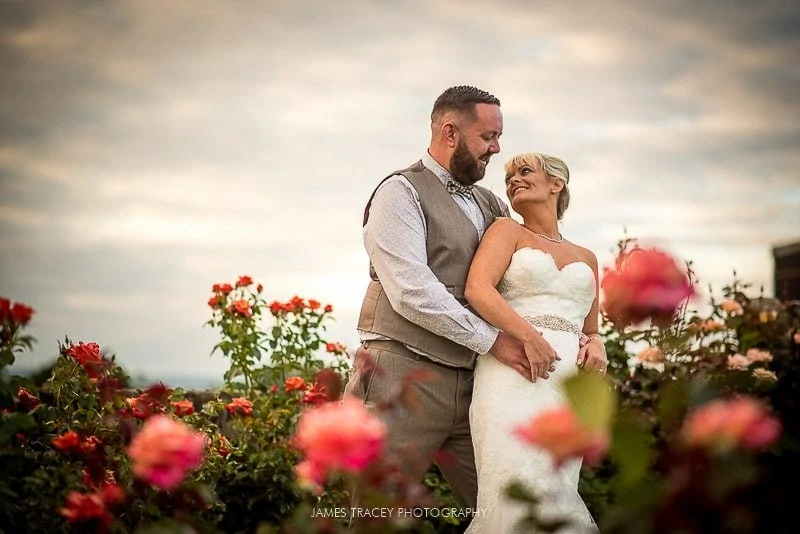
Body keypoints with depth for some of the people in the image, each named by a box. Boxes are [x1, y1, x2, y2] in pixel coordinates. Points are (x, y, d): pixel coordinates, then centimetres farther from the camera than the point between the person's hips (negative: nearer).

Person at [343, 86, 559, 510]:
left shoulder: (491, 206, 19)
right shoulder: (401, 192, -3)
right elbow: (411, 292, -15)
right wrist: (493, 340, -15)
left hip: (468, 385, 7)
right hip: (404, 377, -7)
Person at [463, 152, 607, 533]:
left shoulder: (586, 258, 25)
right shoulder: (507, 231, 13)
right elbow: (477, 289, -5)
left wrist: (596, 345, 5)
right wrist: (529, 335, -19)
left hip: (570, 384, 4)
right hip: (514, 372, -4)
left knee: (554, 489, -9)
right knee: (523, 488, -20)